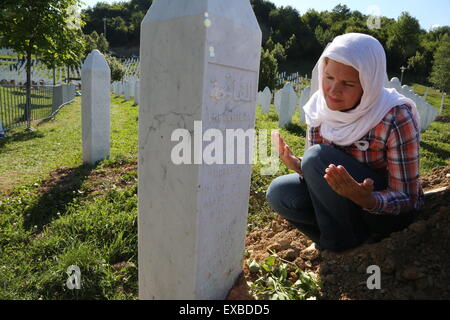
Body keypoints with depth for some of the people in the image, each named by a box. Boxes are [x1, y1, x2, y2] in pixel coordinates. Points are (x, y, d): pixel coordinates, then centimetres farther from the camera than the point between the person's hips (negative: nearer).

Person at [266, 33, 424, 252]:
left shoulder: (396, 117, -26)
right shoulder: (321, 106, -11)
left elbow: (408, 199, -19)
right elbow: (318, 171, -2)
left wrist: (368, 200, -41)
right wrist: (297, 165, -26)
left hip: (391, 212, -5)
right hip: (345, 202, 5)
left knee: (318, 157, -29)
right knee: (279, 193, -20)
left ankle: (347, 242, -9)